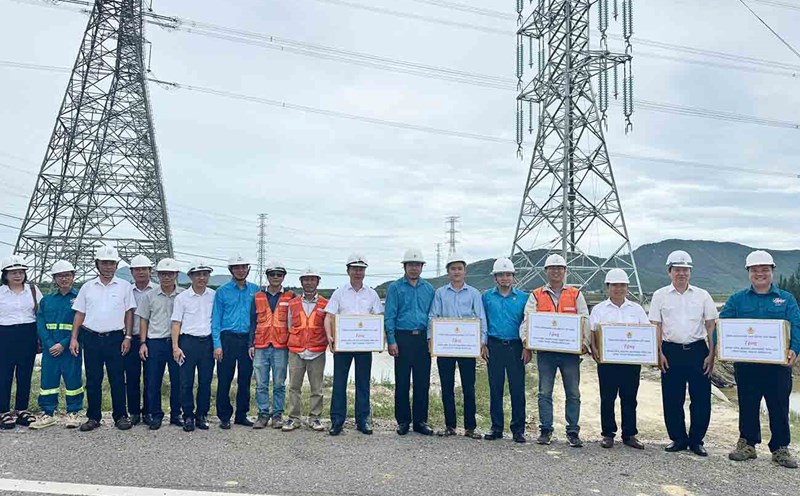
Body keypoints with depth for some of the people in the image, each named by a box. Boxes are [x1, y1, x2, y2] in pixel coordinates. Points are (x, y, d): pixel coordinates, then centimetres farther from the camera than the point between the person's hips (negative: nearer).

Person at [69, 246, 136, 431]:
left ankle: (120, 416, 12)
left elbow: (129, 313, 3)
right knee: (93, 380, 8)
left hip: (115, 338, -2)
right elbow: (79, 314, 10)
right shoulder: (87, 287, 8)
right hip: (91, 338, 2)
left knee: (117, 380, 2)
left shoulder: (124, 286, 3)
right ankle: (93, 417, 18)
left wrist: (128, 337, -4)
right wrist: (74, 338, 2)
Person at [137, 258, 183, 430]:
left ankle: (176, 414, 18)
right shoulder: (149, 296, 7)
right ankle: (156, 415, 16)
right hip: (154, 342, 1)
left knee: (177, 380, 5)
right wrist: (143, 343, 0)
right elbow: (143, 320, 9)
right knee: (152, 382, 3)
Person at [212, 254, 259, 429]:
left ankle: (241, 415, 20)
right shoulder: (222, 291, 2)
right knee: (224, 380, 0)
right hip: (228, 339, -2)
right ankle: (224, 417, 12)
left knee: (245, 380, 8)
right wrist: (217, 344, -7)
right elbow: (216, 319, 1)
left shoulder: (255, 290, 8)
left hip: (248, 340, 2)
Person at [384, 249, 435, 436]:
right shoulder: (395, 288, 3)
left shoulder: (428, 288, 12)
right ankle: (403, 421, 13)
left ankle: (420, 421, 16)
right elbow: (389, 316, -1)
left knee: (423, 382, 5)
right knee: (402, 382, 2)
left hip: (423, 339, 3)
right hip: (403, 338, -2)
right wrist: (391, 341, -8)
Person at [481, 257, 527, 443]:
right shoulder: (487, 297, 8)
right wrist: (483, 344, 2)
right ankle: (496, 427, 16)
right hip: (494, 346, 1)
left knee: (517, 389, -1)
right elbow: (482, 322, 10)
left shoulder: (523, 298, 6)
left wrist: (528, 348, 0)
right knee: (495, 388, 6)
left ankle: (518, 429, 10)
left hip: (515, 346, -1)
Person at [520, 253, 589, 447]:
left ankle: (573, 432, 14)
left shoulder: (576, 295, 9)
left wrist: (584, 341, -10)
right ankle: (545, 430, 14)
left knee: (573, 393, 4)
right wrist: (526, 340, -16)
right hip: (545, 351, 0)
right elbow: (527, 321, 2)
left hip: (570, 350, 0)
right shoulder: (536, 296, 8)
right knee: (545, 393, 4)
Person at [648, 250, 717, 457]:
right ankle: (678, 439, 19)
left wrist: (711, 354, -1)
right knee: (672, 399, 4)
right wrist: (659, 353, -4)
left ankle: (696, 440, 17)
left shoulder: (702, 295, 7)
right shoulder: (660, 296, 5)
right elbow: (656, 326, 4)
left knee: (701, 398, 2)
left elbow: (711, 326, 6)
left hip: (697, 350, 1)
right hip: (671, 352, 0)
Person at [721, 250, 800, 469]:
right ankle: (747, 444, 22)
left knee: (779, 407, 7)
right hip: (745, 364, 0)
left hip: (778, 363, 0)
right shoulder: (737, 299, 7)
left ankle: (781, 449, 20)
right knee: (747, 406, 9)